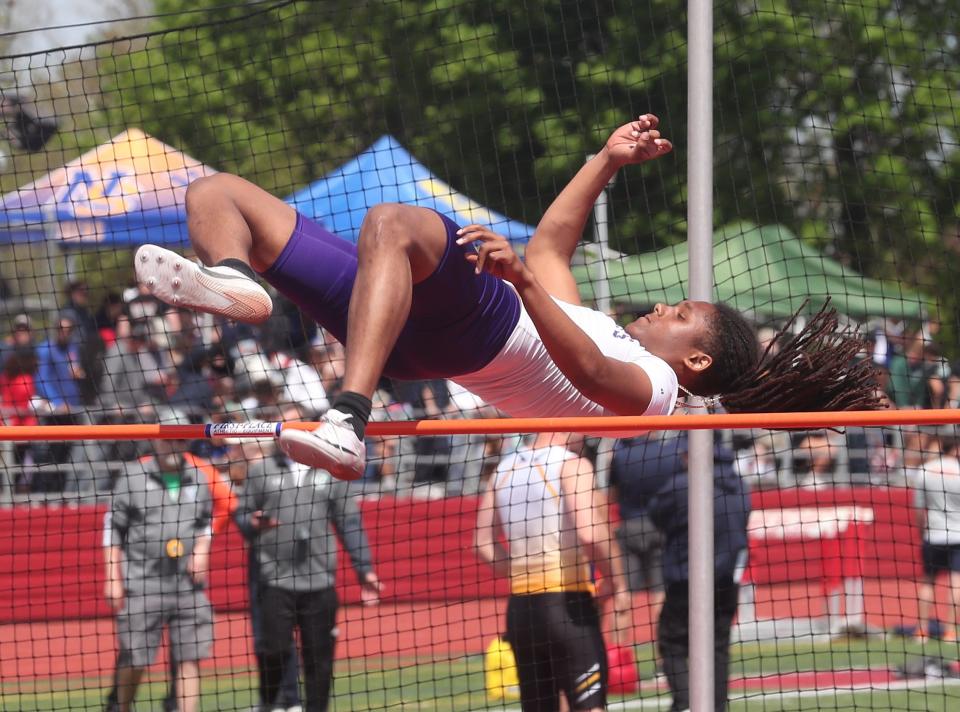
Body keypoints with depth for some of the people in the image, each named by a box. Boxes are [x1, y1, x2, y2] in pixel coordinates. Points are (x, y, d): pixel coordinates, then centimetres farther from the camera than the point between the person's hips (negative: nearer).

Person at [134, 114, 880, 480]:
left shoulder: (650, 383, 7)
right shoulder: (594, 330, 36)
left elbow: (586, 370, -16)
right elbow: (552, 241, 48)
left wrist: (521, 276, -29)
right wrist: (609, 160, 46)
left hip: (477, 317, -10)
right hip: (396, 323, 10)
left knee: (390, 221, -44)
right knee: (216, 192, 3)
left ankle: (348, 425, -52)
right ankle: (234, 282, -34)